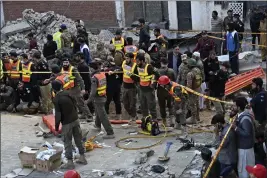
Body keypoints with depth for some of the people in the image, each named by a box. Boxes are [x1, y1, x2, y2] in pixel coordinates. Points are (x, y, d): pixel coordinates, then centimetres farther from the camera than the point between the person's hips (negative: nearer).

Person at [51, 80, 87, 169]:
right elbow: (75, 104, 10)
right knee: (78, 139, 16)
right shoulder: (67, 93, 0)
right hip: (75, 119, 6)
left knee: (68, 142, 3)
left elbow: (58, 114, -16)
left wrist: (56, 126, -7)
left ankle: (70, 162, 6)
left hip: (66, 122, -6)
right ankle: (82, 157, 25)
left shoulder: (56, 99, -16)